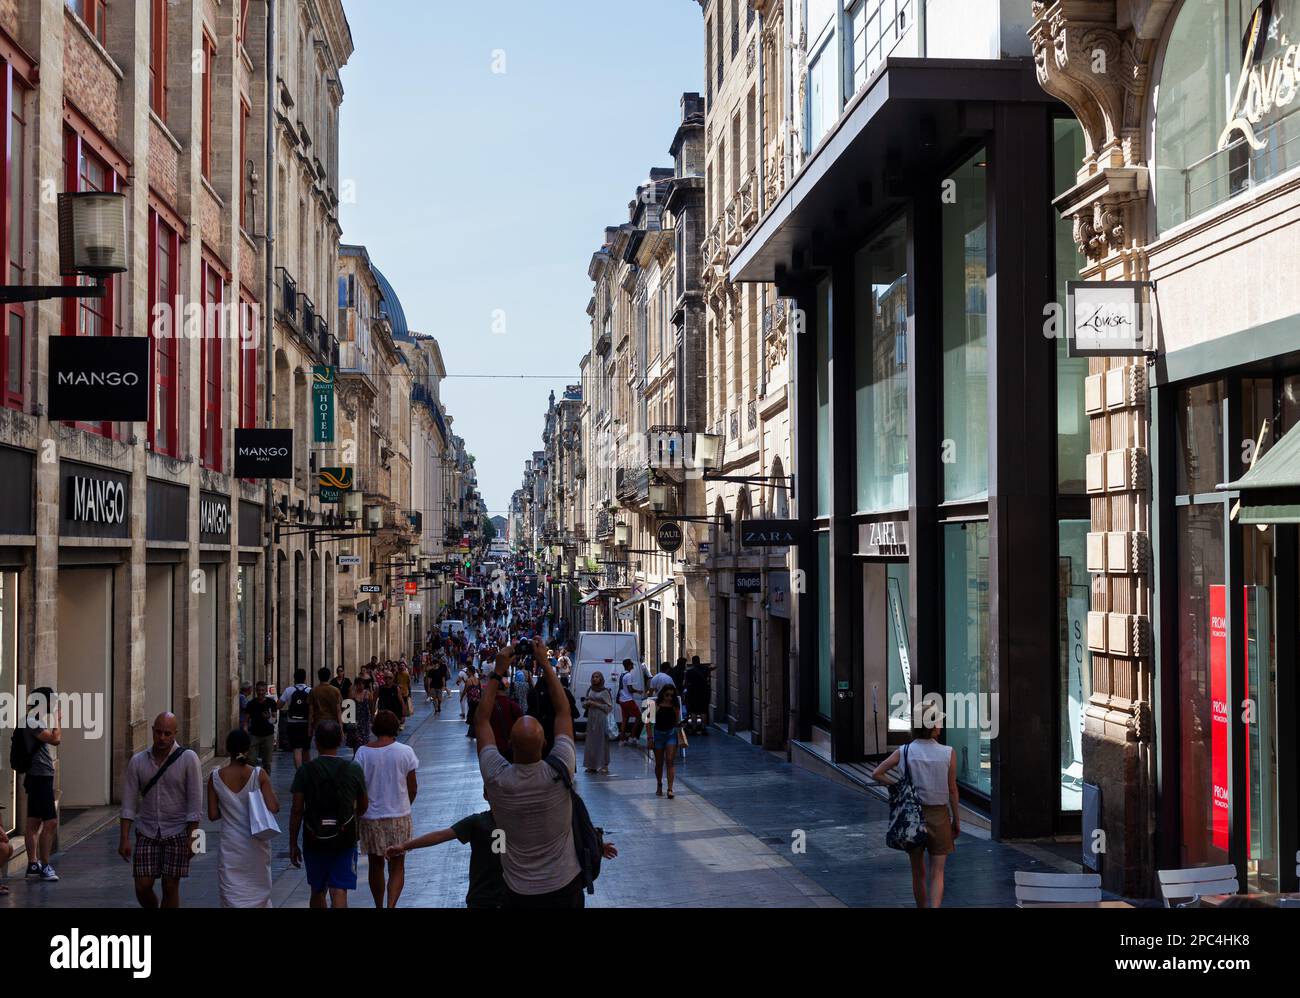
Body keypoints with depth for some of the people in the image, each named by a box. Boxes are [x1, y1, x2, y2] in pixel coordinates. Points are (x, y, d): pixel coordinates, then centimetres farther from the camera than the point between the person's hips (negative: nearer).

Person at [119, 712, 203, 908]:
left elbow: (195, 802, -8)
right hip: (147, 833, 2)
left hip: (177, 833, -2)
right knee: (142, 888, 0)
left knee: (170, 888, 1)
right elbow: (129, 802, 1)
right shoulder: (138, 761, 0)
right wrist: (124, 838, -4)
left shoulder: (188, 759, -8)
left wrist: (192, 837, -11)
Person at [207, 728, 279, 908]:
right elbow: (273, 808, -15)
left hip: (230, 845, 0)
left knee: (231, 896, 5)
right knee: (258, 891, 19)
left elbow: (213, 815, -4)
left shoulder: (215, 777, -6)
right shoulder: (259, 775, -11)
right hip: (255, 844, 0)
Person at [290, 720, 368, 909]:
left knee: (318, 893, 19)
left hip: (314, 841, 1)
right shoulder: (353, 769, -4)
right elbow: (363, 805, 8)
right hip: (345, 841, -1)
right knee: (339, 892, -2)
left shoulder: (305, 771, -7)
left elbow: (297, 811, -7)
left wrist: (293, 844, 3)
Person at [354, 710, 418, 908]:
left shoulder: (363, 753, -8)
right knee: (397, 867, 8)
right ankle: (391, 905, -11)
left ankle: (379, 906, 29)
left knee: (376, 866, 18)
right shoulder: (405, 752, -9)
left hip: (371, 817, 1)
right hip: (399, 817, -1)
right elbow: (412, 789, -3)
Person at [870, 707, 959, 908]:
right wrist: (956, 820, 6)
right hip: (939, 815, -2)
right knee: (937, 872, 2)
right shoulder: (948, 753, -10)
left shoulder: (904, 752, -7)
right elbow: (952, 790, -4)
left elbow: (876, 774, -7)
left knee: (918, 872, 16)